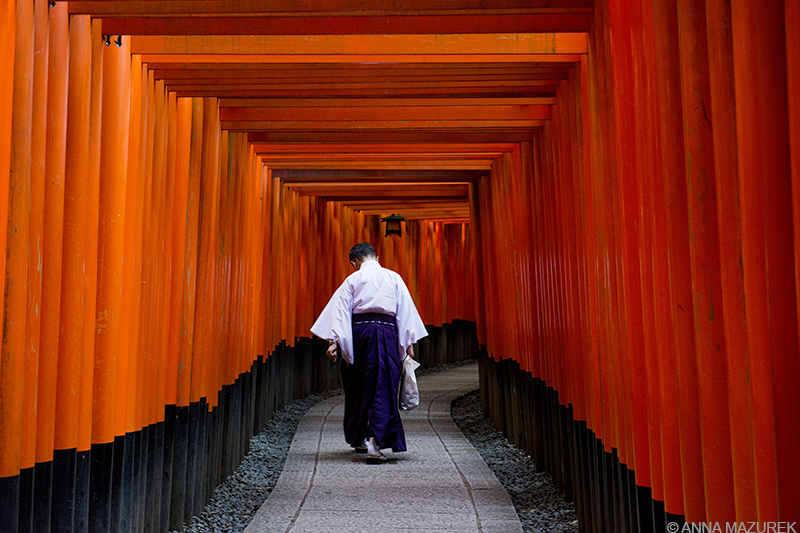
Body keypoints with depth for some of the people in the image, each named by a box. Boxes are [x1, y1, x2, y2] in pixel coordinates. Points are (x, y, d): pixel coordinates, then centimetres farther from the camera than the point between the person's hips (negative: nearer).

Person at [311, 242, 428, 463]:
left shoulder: (352, 280, 7)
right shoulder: (394, 278, 10)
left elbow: (341, 310, -1)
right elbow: (405, 310, 7)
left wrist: (334, 340, -5)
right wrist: (409, 343, 8)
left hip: (359, 331, 1)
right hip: (387, 332, -1)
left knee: (358, 386, 15)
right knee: (383, 387, -1)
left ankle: (358, 437, 28)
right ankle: (374, 441, -13)